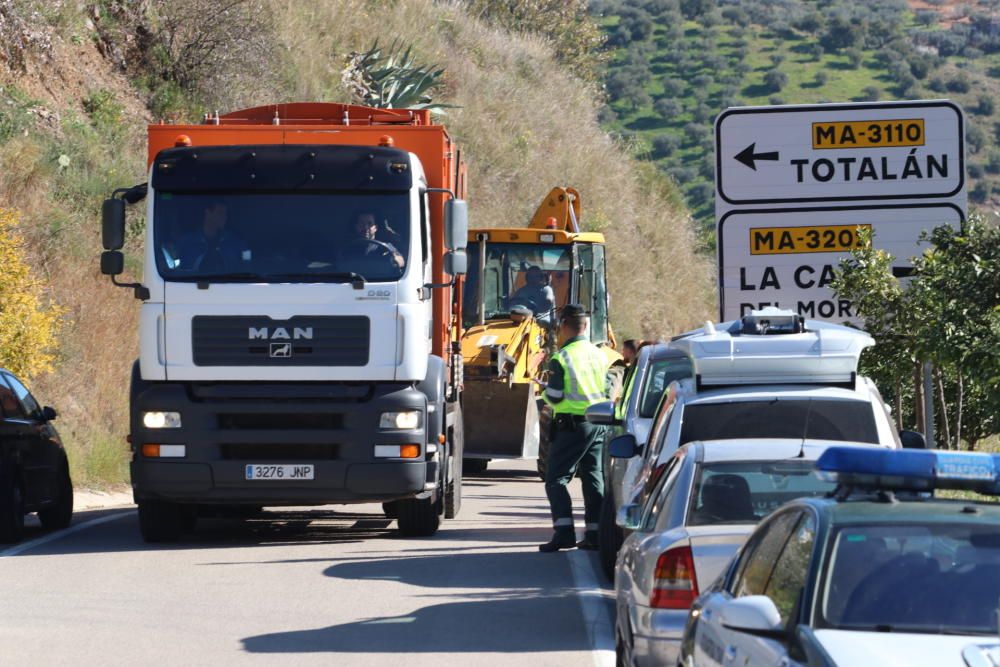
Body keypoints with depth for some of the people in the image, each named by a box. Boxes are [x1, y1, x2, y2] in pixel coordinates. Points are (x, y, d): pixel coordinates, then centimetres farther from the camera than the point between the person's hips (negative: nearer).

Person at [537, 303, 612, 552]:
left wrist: (544, 393, 10)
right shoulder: (599, 355, 8)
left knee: (556, 478, -4)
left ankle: (564, 530, -17)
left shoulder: (561, 358, -12)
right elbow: (609, 391, 14)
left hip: (572, 424, -6)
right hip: (598, 422, 6)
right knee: (594, 478, 12)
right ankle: (594, 533, 10)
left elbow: (554, 397, -12)